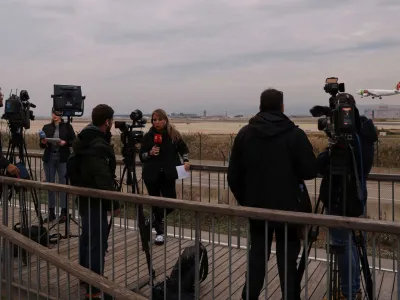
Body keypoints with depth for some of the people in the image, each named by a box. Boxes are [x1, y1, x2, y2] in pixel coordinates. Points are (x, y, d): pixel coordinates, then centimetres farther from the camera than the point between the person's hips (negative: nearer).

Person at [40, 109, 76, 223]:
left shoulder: (67, 126, 4)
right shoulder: (46, 127, 11)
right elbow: (42, 145, 11)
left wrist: (65, 143, -16)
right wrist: (43, 142, -11)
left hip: (63, 159, -3)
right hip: (49, 158, 3)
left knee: (63, 184, -4)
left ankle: (64, 212, 3)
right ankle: (51, 212, 13)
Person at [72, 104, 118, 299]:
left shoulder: (83, 139, 9)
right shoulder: (98, 145, -22)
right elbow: (103, 178, -27)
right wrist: (114, 202, -20)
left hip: (84, 197, 10)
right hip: (95, 200, -10)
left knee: (87, 237, 21)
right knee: (98, 242, -6)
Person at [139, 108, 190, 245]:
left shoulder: (174, 134, -1)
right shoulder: (148, 136, -1)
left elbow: (184, 149, 13)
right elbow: (141, 156, 3)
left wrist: (186, 161, -3)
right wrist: (150, 153, -16)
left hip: (168, 175, 1)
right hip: (152, 175, 0)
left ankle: (154, 220, 30)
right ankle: (159, 231, 25)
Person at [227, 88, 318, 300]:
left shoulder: (244, 134, -1)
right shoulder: (294, 134, -11)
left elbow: (233, 176, 1)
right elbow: (310, 171, -9)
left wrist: (244, 201, 13)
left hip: (256, 207, 3)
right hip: (288, 207, -3)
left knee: (257, 255, 16)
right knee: (287, 259, 7)